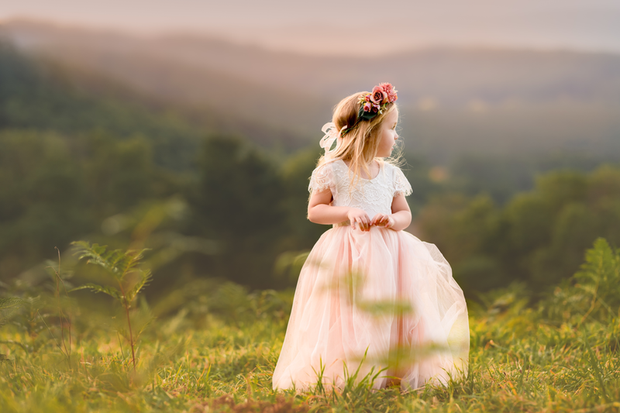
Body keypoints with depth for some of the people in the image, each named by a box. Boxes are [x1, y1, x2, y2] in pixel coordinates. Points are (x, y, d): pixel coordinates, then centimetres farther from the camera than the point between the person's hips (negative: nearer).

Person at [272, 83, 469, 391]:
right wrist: (347, 212, -16)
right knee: (349, 322, -10)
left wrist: (393, 221, -10)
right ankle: (342, 378, 0)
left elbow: (404, 213, 14)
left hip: (386, 251, 5)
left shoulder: (390, 173, 10)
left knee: (392, 317, -3)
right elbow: (314, 210, 0)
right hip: (347, 255, -4)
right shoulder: (333, 171, -4)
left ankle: (396, 375, 7)